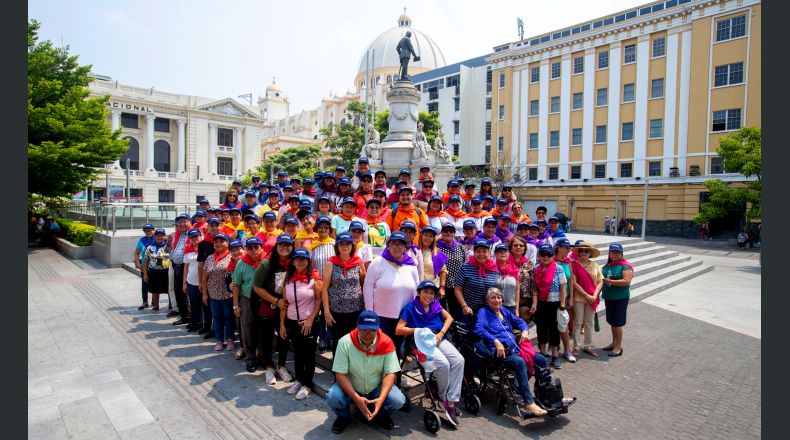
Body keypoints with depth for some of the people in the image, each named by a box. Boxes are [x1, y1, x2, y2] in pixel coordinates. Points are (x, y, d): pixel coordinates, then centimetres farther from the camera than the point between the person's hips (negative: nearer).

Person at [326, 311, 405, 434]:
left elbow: (390, 373, -14)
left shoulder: (386, 344, -16)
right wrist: (357, 398, -31)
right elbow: (340, 375, -19)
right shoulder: (345, 343, -19)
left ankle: (381, 414, 13)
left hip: (377, 388, 1)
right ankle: (343, 417, 9)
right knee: (332, 398, -29)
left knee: (398, 400, -24)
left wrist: (381, 398, -30)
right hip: (350, 388, 0)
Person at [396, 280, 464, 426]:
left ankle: (451, 403, -16)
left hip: (439, 339, 6)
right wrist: (419, 330, -10)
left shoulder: (435, 305, 13)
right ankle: (443, 397, -1)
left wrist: (441, 333, 4)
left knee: (458, 360, -20)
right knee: (443, 363, -29)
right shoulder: (410, 308, -2)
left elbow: (449, 317, 21)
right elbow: (398, 330, -7)